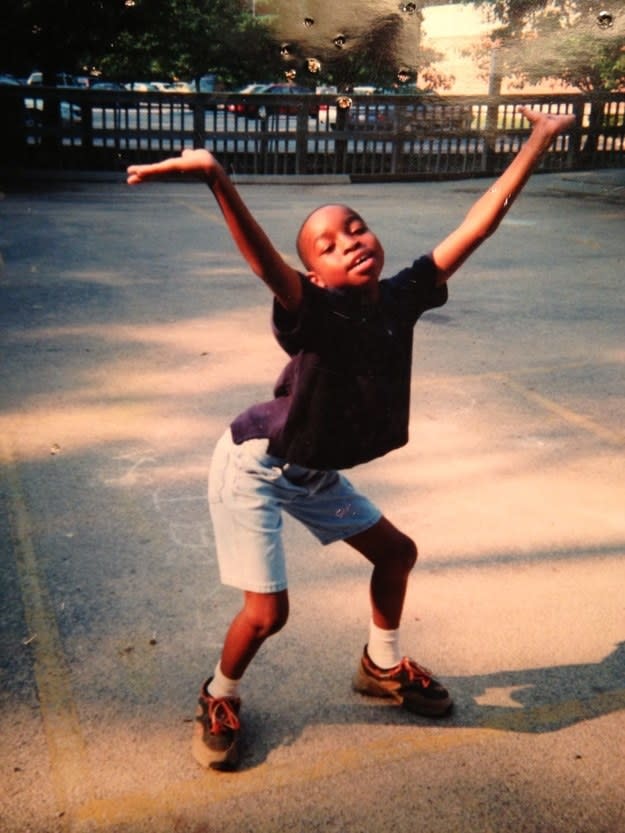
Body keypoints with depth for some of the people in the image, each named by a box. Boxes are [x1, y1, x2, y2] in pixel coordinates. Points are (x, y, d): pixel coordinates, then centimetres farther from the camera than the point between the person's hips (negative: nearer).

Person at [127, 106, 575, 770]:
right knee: (268, 611, -9)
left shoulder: (401, 297, -11)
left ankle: (381, 666, 41)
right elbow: (266, 263, -49)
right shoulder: (315, 314, -29)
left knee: (395, 551, 15)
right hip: (254, 466, -7)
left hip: (315, 473, 7)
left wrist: (537, 142, -7)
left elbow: (476, 225, -10)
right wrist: (217, 179, -66)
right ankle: (219, 698, 24)